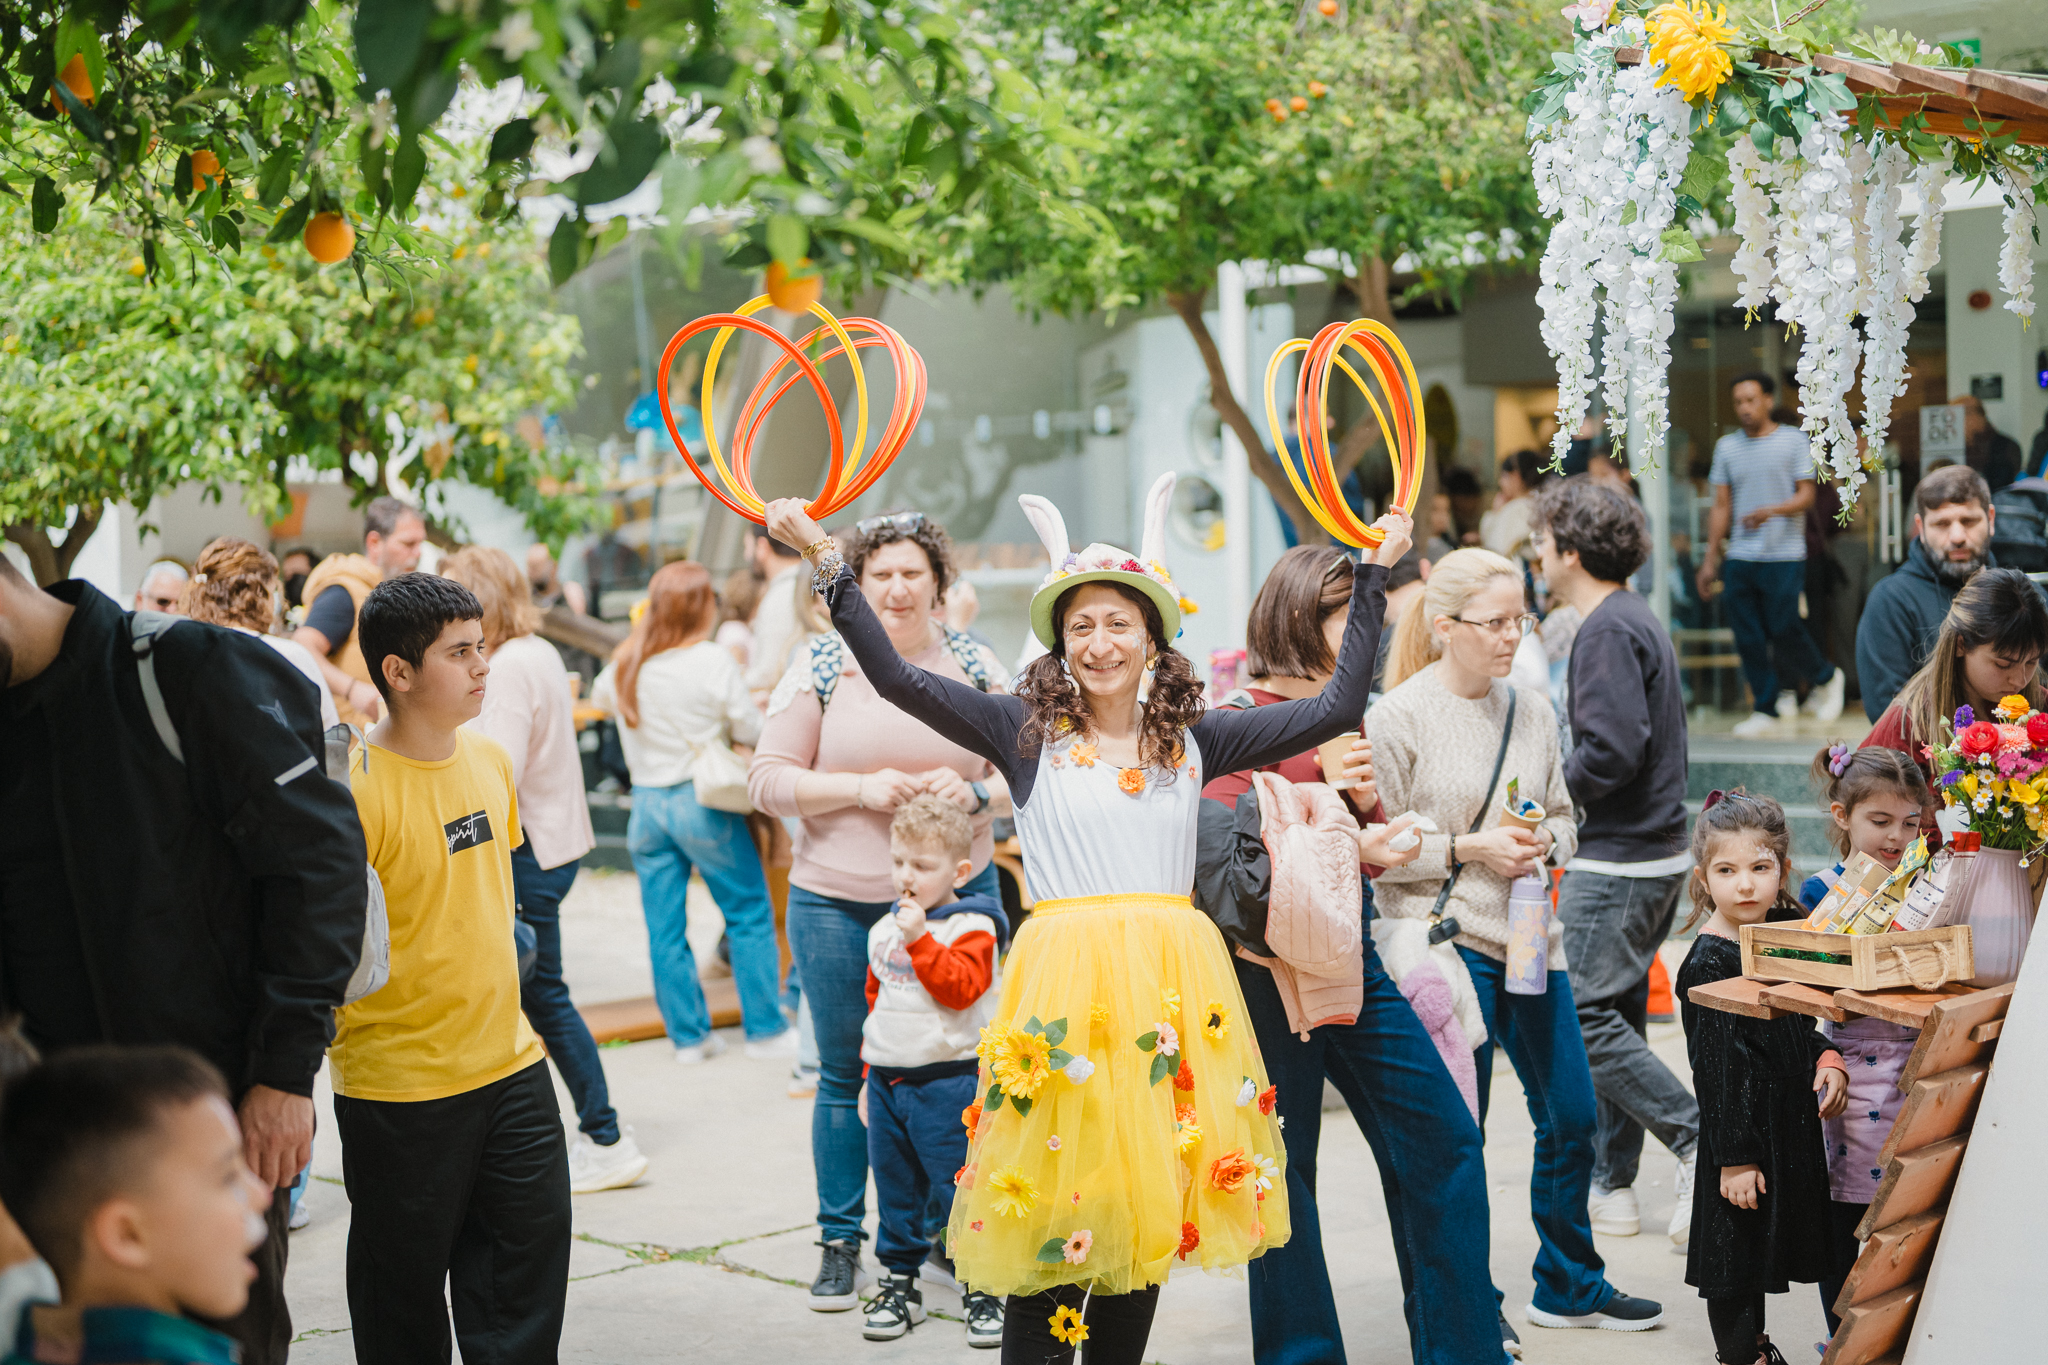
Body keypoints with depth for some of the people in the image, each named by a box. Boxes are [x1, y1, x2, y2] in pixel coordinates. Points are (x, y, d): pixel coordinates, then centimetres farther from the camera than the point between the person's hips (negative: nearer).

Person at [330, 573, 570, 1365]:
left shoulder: (489, 760, 5)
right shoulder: (357, 789, -18)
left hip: (508, 1059, 7)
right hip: (398, 1087, -6)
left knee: (532, 1246, 11)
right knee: (406, 1278, 7)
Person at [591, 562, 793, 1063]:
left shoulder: (625, 665, 1)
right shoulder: (712, 661, -14)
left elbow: (598, 698, 23)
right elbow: (751, 730, -9)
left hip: (647, 803, 5)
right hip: (703, 799, -5)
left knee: (665, 929, 9)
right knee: (750, 914, 8)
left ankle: (689, 1035, 15)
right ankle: (765, 1030, 10)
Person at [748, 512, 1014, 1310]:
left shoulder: (975, 667, 4)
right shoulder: (820, 666, -1)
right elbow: (768, 780, -3)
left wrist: (976, 794, -14)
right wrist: (860, 789, -16)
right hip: (838, 900, 0)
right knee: (844, 1076, 8)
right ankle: (840, 1243, 21)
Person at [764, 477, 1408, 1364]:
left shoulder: (1193, 741, 10)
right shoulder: (1027, 733, 3)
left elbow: (1338, 708, 11)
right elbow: (896, 677, -5)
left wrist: (1373, 575, 11)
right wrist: (826, 560, -11)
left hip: (1171, 987, 3)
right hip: (1065, 982, -3)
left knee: (1146, 1214, 9)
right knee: (1052, 1215, -3)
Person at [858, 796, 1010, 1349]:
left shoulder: (970, 928, -8)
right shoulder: (885, 929, 12)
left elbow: (959, 988, -23)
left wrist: (920, 940, -25)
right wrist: (870, 1075, 22)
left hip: (947, 1081, -6)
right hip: (888, 1082, 6)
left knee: (963, 1188, -4)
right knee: (895, 1192, 13)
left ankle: (983, 1292, 8)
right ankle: (899, 1285, 25)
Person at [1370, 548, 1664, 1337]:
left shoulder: (1532, 710, 8)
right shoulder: (1399, 717, -10)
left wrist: (1546, 843, -4)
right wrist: (1468, 849, -17)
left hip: (1530, 937, 6)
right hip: (1446, 940, -6)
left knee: (1571, 1115, 13)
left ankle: (1570, 1286, 31)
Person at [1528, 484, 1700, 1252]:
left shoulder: (1606, 630, -16)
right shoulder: (1638, 620, 15)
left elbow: (1614, 749, -24)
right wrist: (1553, 784, 14)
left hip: (1616, 861, -10)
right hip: (1658, 850, 10)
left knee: (1582, 1015, -7)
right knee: (1615, 1015, 13)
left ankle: (1700, 1143, -7)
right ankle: (1610, 1187, 18)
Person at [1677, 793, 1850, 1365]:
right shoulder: (1707, 964, -19)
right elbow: (1718, 1069, -19)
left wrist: (1828, 1059, -4)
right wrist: (1734, 1157, -19)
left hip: (1791, 1120, 8)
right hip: (1741, 1128, -8)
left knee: (1765, 1246, 21)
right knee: (1735, 1247, 4)